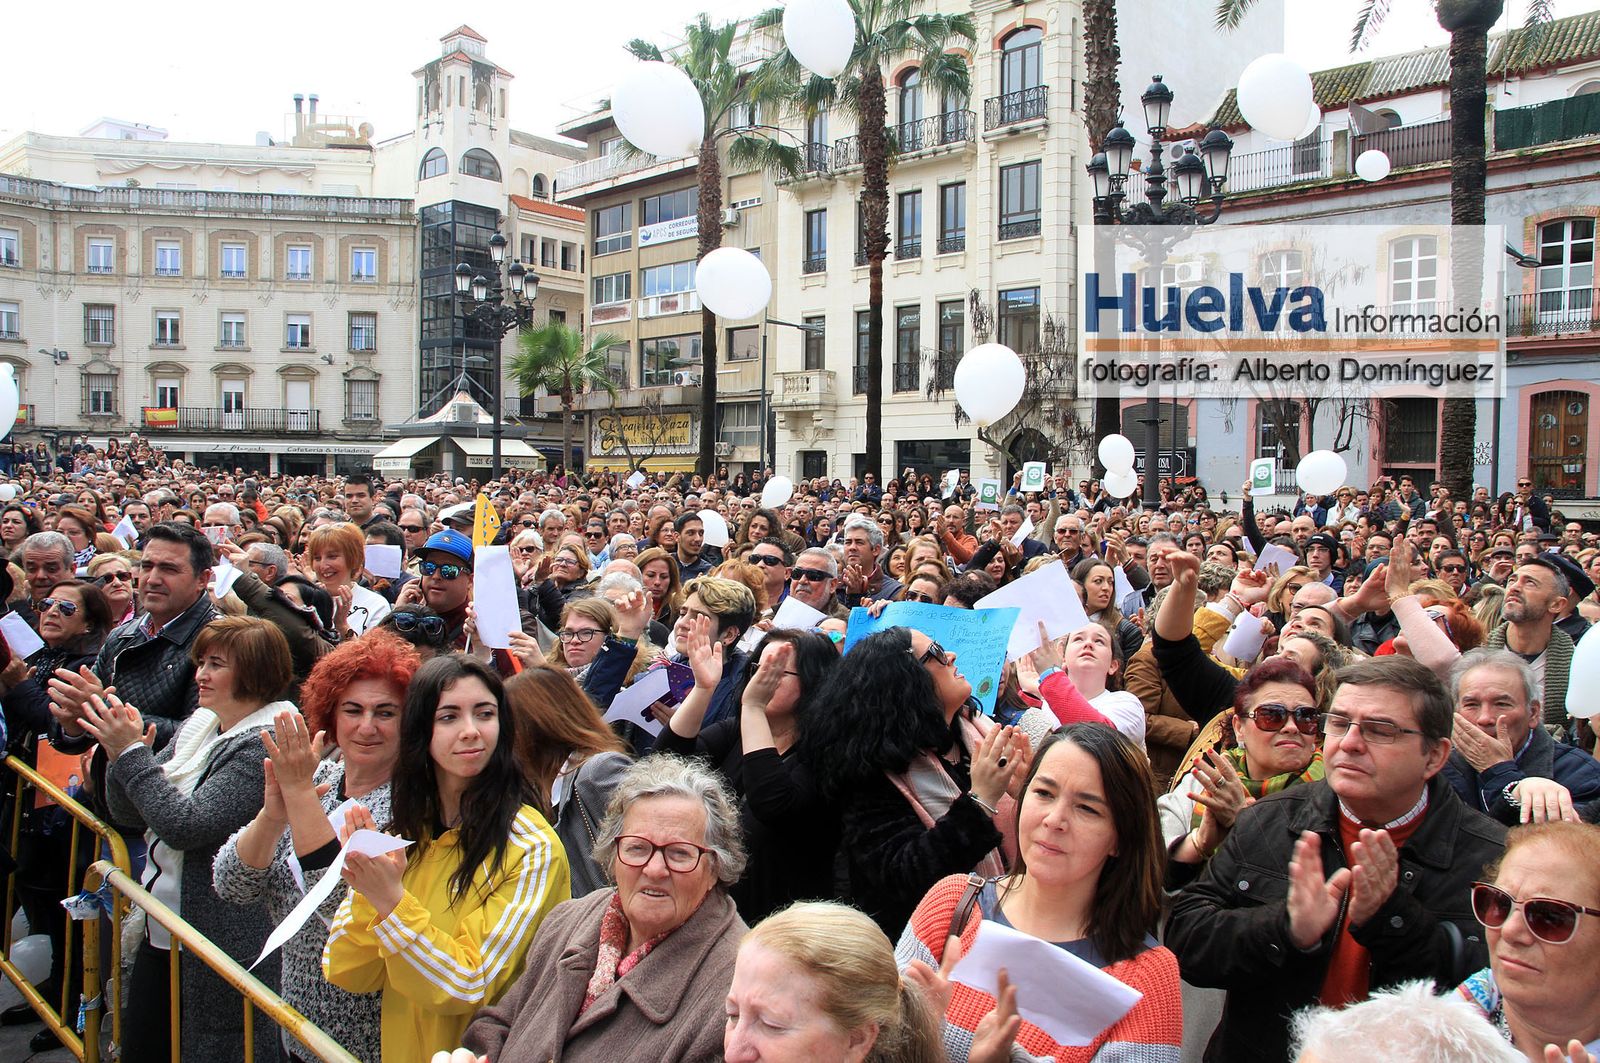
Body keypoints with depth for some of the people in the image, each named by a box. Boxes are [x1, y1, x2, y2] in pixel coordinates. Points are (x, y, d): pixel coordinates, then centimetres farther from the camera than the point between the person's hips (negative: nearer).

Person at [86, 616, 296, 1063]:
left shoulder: (264, 744, -19)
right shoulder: (195, 727, 8)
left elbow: (185, 826, -25)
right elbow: (127, 814, 8)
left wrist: (132, 753, -20)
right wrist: (121, 752, -10)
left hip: (219, 949, -8)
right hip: (160, 933, 9)